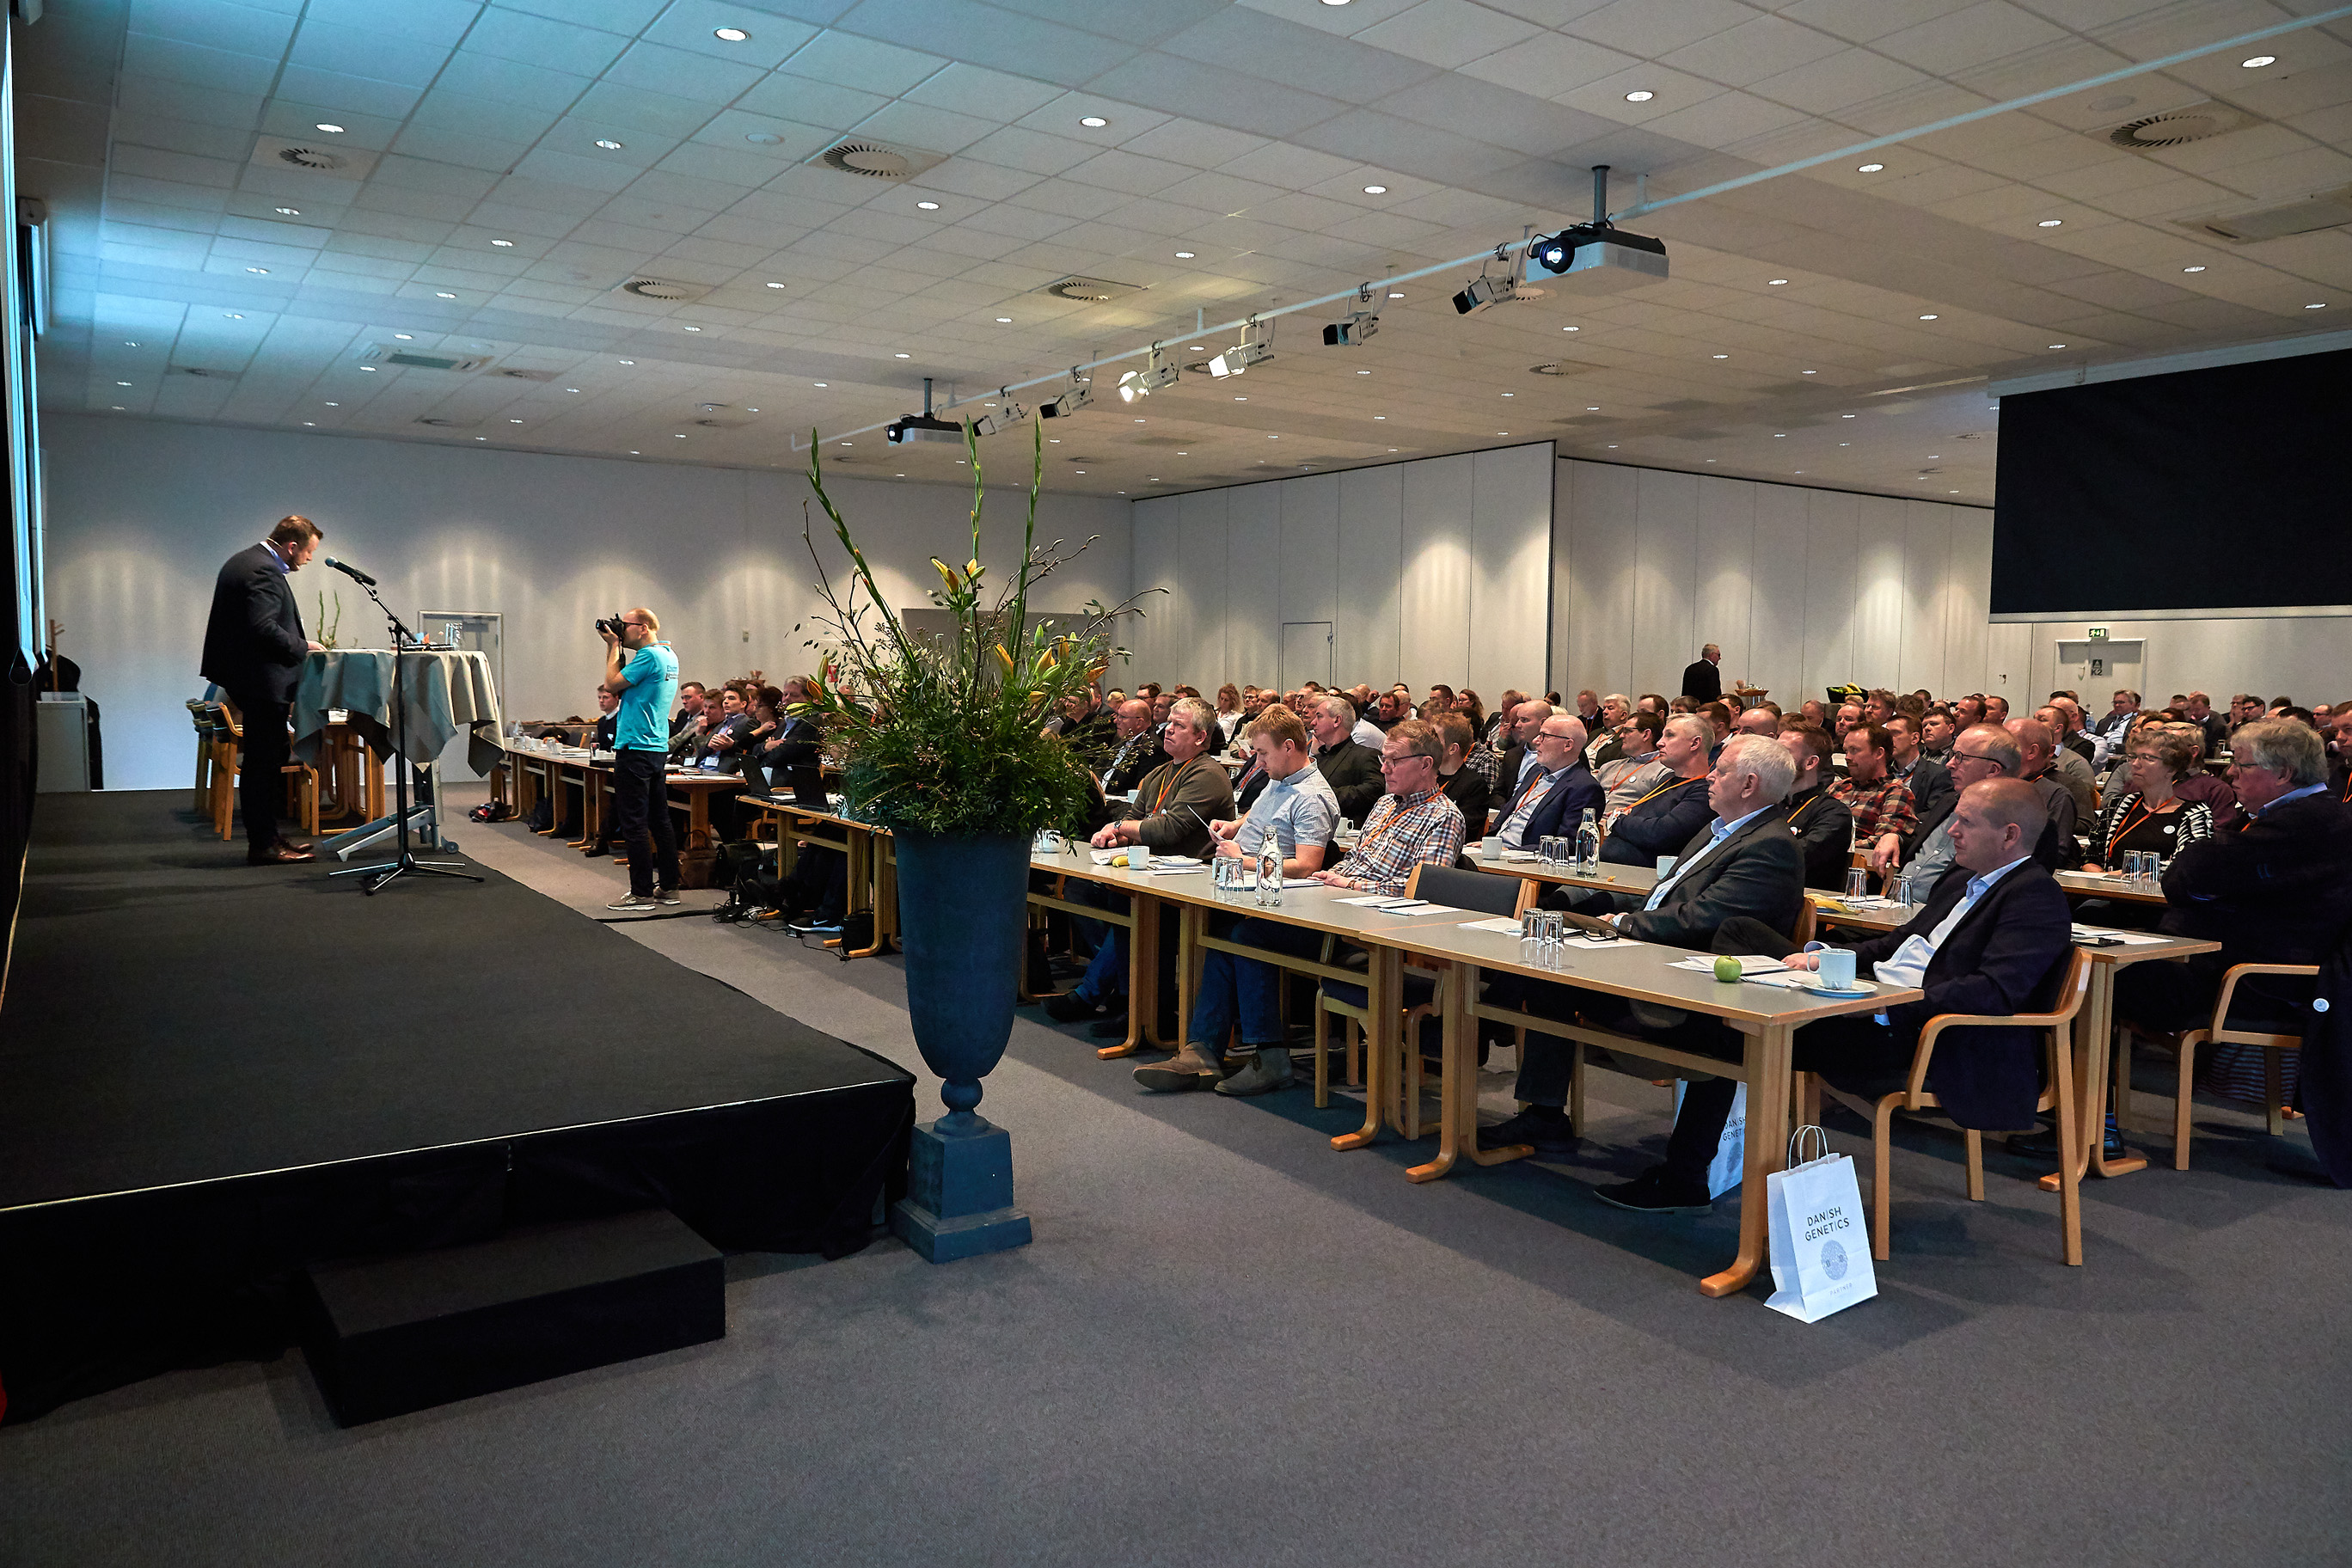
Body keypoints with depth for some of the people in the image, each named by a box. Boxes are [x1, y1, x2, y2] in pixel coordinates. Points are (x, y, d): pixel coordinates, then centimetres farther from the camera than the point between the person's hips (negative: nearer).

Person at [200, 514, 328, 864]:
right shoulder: (264, 572, -18)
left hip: (244, 675, 11)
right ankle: (263, 845, 0)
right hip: (263, 680, -11)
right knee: (263, 764, -5)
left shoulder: (242, 561, 16)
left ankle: (265, 837, 22)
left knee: (265, 762, 16)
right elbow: (263, 627, -26)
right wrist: (303, 648, -13)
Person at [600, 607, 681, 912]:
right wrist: (616, 646, 13)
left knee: (634, 823, -5)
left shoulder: (648, 655, -15)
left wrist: (614, 645, -3)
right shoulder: (669, 656, 14)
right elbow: (623, 684, 19)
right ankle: (668, 887, 16)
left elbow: (612, 685, -12)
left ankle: (642, 893, -3)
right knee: (659, 819, 12)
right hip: (658, 748, 10)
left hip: (635, 748, -10)